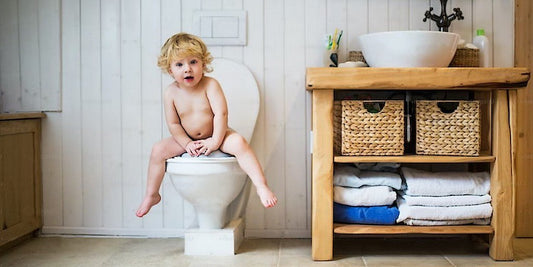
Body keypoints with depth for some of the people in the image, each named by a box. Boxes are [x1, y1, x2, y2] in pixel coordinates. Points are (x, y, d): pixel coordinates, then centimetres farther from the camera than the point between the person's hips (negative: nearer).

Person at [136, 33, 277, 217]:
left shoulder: (210, 85, -16)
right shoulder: (171, 93, -8)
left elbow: (221, 114, -20)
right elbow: (173, 124, -5)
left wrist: (215, 141, -24)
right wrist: (187, 143, -16)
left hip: (214, 135, -3)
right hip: (187, 139, 3)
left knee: (239, 143, -30)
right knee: (158, 150, -13)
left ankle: (261, 186, -28)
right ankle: (151, 195, 4)